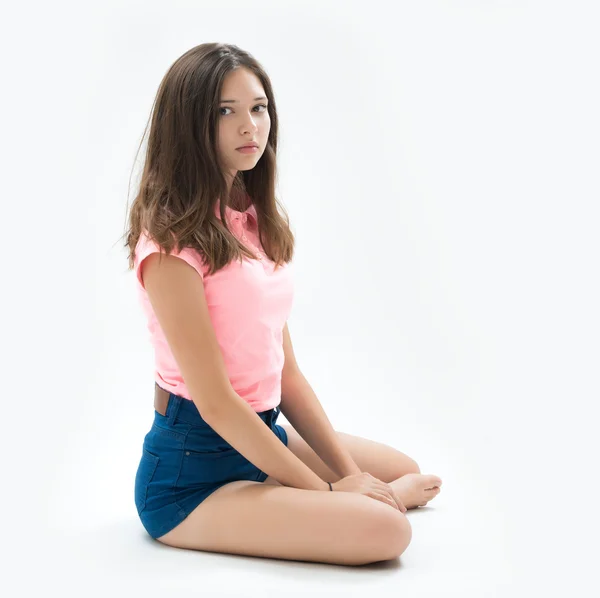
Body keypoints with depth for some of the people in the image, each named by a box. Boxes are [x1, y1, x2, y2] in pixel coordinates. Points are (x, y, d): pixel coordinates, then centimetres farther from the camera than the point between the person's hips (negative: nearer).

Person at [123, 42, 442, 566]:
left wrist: (347, 469, 0)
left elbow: (284, 368, 7)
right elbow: (215, 401, -20)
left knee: (409, 473, 20)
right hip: (192, 470, -9)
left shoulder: (258, 220, 7)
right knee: (386, 528, -21)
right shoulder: (172, 240, -19)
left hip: (263, 433, 9)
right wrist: (326, 489, -15)